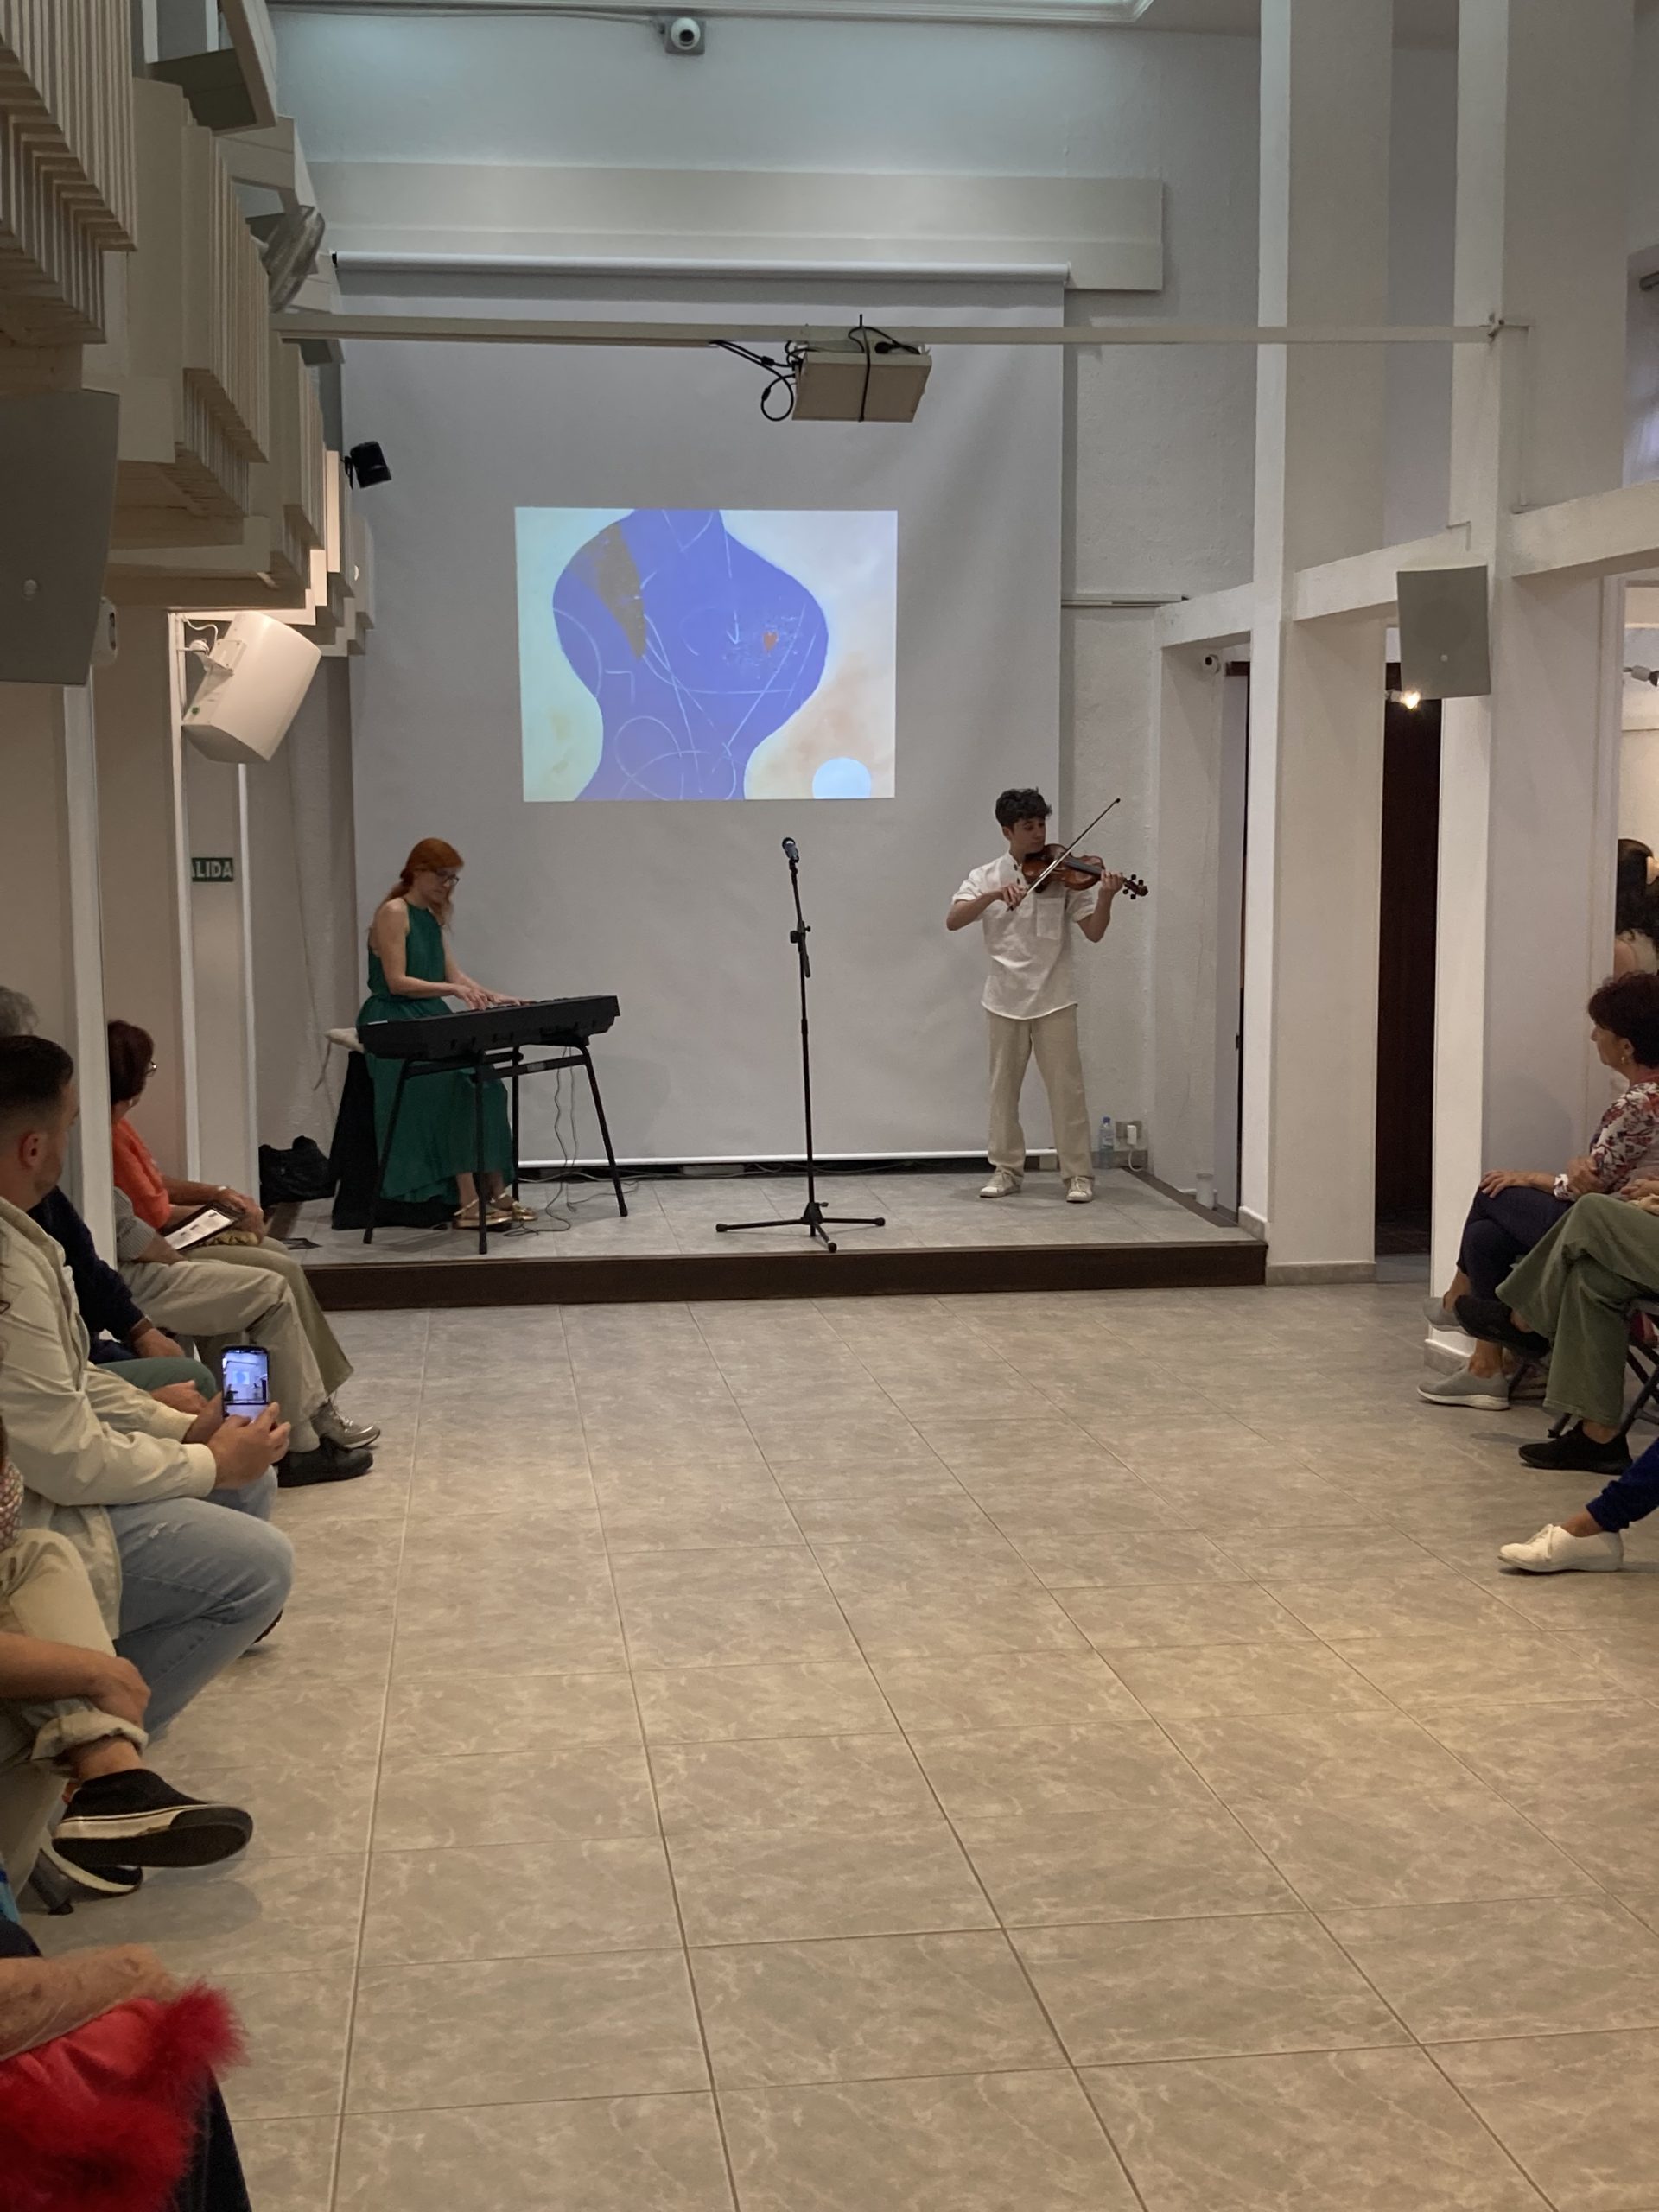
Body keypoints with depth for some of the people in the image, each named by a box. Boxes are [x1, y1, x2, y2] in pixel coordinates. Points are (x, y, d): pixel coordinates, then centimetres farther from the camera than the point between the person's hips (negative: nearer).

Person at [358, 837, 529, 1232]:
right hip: (393, 1026, -8)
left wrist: (490, 996, 1)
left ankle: (495, 1193, -16)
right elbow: (396, 981, -15)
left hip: (429, 1021, 8)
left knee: (486, 1083, -16)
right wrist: (453, 990, -25)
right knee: (456, 1085, -28)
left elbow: (452, 973, 17)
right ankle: (468, 1203, -30)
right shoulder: (393, 913, -8)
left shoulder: (433, 917, 18)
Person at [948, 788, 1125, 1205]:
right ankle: (1007, 1169, 19)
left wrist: (1105, 899, -24)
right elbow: (953, 921, -12)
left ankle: (1078, 1174, 4)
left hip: (1053, 999, -1)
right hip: (1005, 999, 1)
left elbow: (1094, 932, -5)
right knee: (1003, 1088, 8)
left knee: (1066, 1088, -2)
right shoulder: (987, 877, 3)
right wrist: (995, 894, -25)